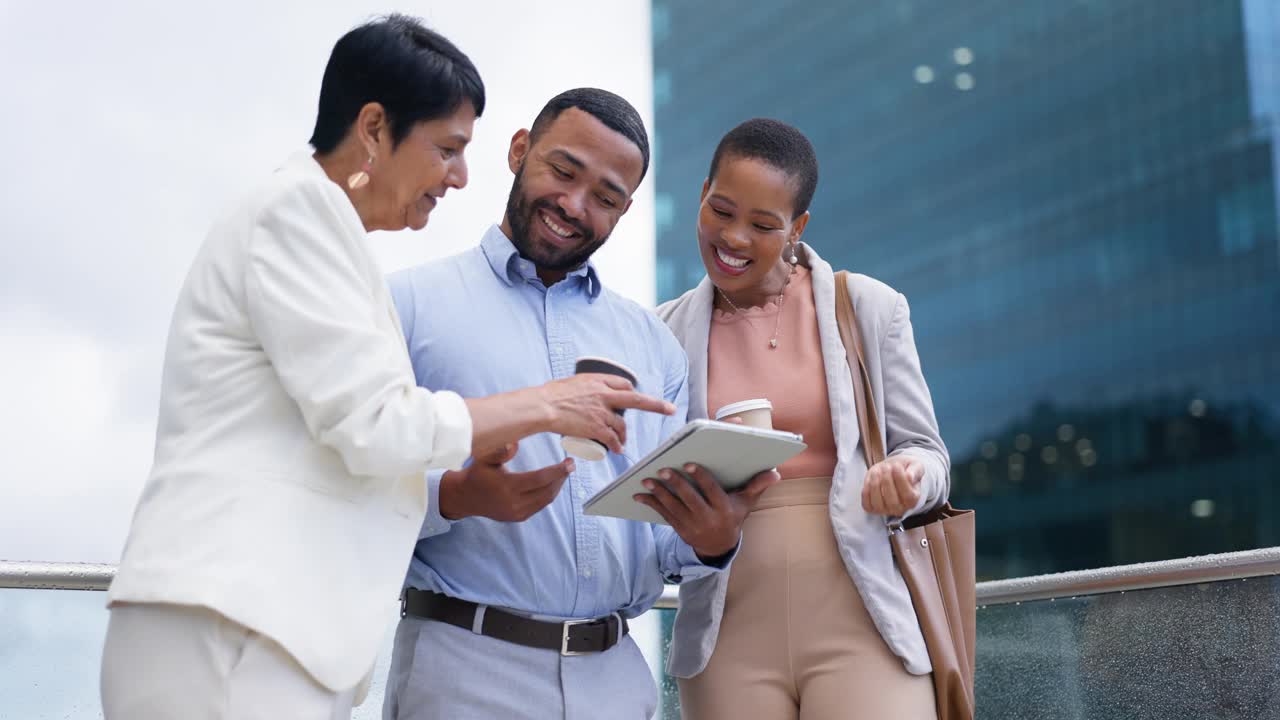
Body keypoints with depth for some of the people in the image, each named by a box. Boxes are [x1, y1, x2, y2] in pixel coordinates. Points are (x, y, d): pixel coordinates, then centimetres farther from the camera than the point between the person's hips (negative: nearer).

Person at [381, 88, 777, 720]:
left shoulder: (653, 344, 14)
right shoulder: (411, 304, 2)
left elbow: (665, 543, 13)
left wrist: (710, 542, -8)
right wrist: (456, 496, -22)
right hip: (465, 668, -3)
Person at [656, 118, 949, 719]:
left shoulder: (871, 308, 5)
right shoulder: (666, 332, 7)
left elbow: (927, 453, 9)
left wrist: (905, 480, -13)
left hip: (859, 622, -1)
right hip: (730, 633, 1)